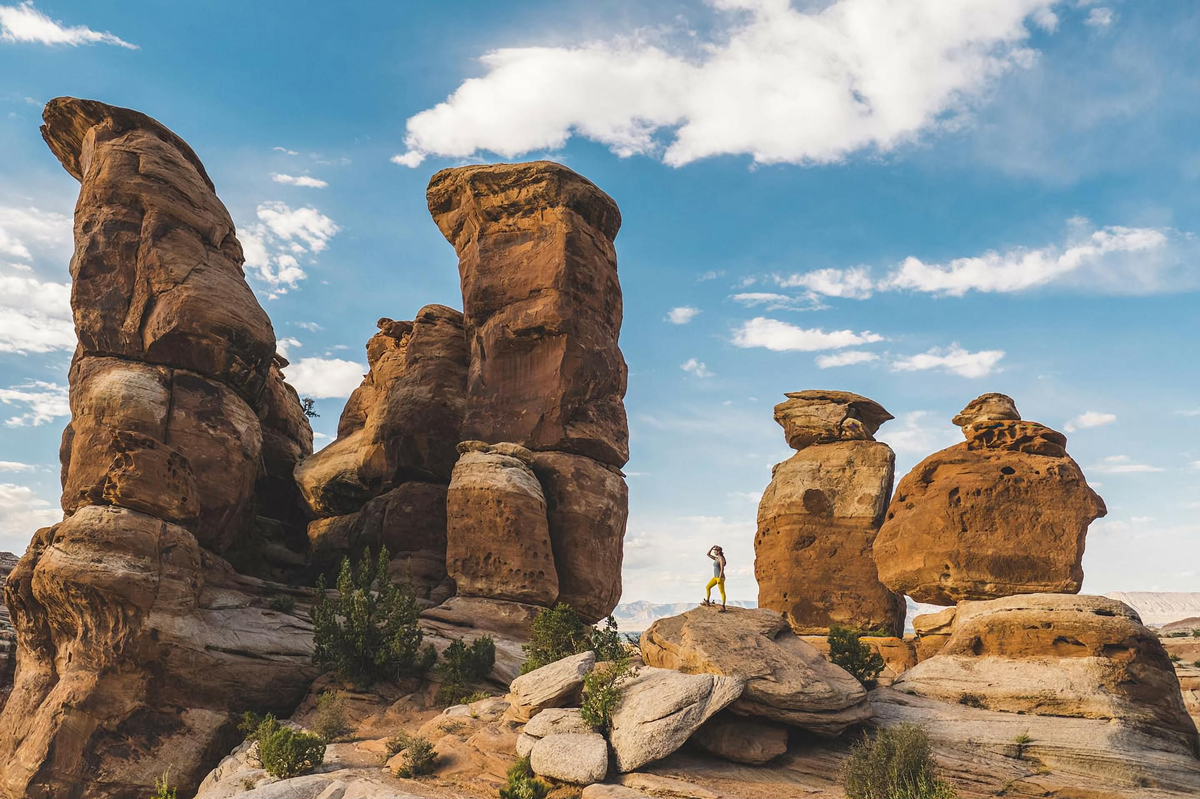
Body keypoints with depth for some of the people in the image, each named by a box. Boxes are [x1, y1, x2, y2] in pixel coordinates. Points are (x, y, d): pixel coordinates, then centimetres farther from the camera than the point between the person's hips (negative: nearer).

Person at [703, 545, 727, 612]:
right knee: (707, 587, 8)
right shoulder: (716, 558, 14)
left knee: (722, 592, -6)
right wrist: (712, 547, 6)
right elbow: (708, 554, 17)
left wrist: (719, 578, -24)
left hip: (720, 577, -9)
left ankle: (723, 607, -4)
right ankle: (707, 602, 12)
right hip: (715, 577, 9)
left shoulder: (721, 558, -15)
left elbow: (722, 569, -20)